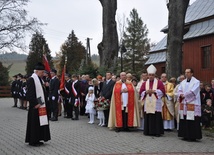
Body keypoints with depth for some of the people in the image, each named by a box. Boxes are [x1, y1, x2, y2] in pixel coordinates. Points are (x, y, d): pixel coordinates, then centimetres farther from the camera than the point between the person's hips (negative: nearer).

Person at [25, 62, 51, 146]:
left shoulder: (39, 79, 15)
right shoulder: (31, 79, -14)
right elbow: (30, 93, -19)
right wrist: (35, 104, -21)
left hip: (41, 105, 9)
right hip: (35, 106, -9)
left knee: (40, 122, 12)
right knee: (34, 123, -2)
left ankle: (37, 139, 21)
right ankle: (32, 141, 8)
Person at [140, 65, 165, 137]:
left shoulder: (159, 82, 4)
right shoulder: (145, 83, 13)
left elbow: (162, 91, -4)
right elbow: (141, 92, 8)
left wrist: (154, 91, -13)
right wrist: (146, 91, -11)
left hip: (156, 103, -3)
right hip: (147, 103, 3)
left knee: (157, 117, -5)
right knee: (148, 118, 2)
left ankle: (157, 132, 0)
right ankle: (148, 131, 10)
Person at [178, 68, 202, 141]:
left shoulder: (196, 82, -3)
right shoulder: (183, 82, 15)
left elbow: (192, 91, -14)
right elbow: (179, 90, 9)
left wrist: (184, 95, -10)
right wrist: (181, 95, -12)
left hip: (193, 104, -6)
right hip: (184, 104, 6)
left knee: (192, 121, -7)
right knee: (184, 120, 6)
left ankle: (193, 136, 0)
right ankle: (185, 135, 15)